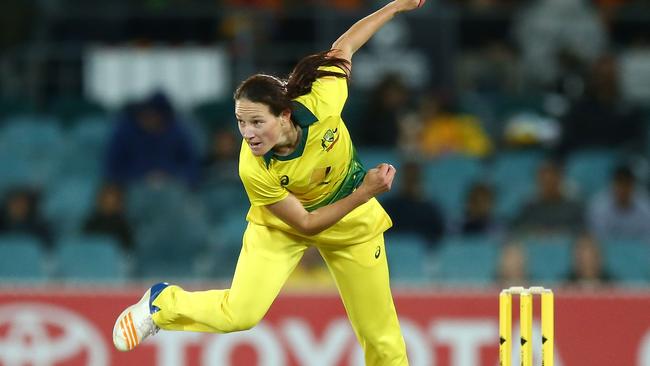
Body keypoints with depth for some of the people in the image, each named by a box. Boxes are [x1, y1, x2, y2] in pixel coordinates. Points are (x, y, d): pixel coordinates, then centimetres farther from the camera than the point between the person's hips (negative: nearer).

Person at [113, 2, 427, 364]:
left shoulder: (321, 102, -32)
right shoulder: (254, 171, -34)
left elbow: (342, 48, -12)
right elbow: (305, 224, -24)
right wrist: (364, 194, -33)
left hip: (352, 223, 2)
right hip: (283, 224, -2)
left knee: (381, 335, 4)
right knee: (238, 313, -13)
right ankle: (161, 303, 17)